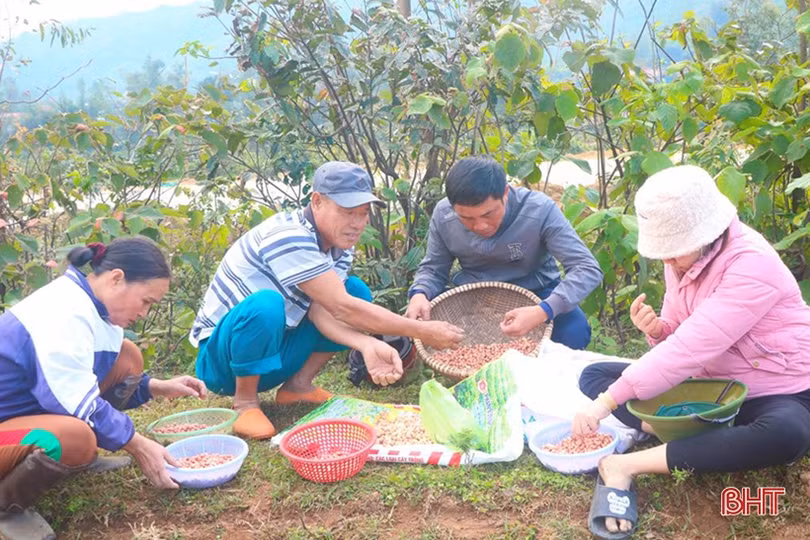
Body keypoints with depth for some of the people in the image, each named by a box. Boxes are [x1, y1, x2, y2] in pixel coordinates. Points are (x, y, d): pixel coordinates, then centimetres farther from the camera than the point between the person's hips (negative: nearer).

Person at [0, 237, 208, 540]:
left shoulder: (85, 300, 1)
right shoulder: (63, 314, -29)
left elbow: (86, 383, 13)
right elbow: (81, 405, -27)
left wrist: (158, 387, 3)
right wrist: (138, 446, -17)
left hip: (33, 407, 9)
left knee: (127, 359, 2)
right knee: (77, 437, -39)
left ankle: (80, 457, 10)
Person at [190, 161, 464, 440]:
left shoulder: (339, 241, -2)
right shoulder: (288, 238, -28)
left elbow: (321, 310, -15)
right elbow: (342, 308, -30)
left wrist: (367, 344, -34)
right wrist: (423, 331, -27)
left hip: (272, 352, 7)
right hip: (221, 356, -7)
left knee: (356, 291, -2)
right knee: (265, 305, -38)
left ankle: (298, 385, 3)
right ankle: (245, 402, -14)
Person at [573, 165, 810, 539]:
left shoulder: (752, 264, -27)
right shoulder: (684, 256, -4)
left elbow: (693, 346, -34)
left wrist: (609, 400, -36)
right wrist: (655, 329, -19)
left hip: (775, 393, -7)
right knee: (594, 376, -2)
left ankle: (625, 465, -36)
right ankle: (687, 439, -24)